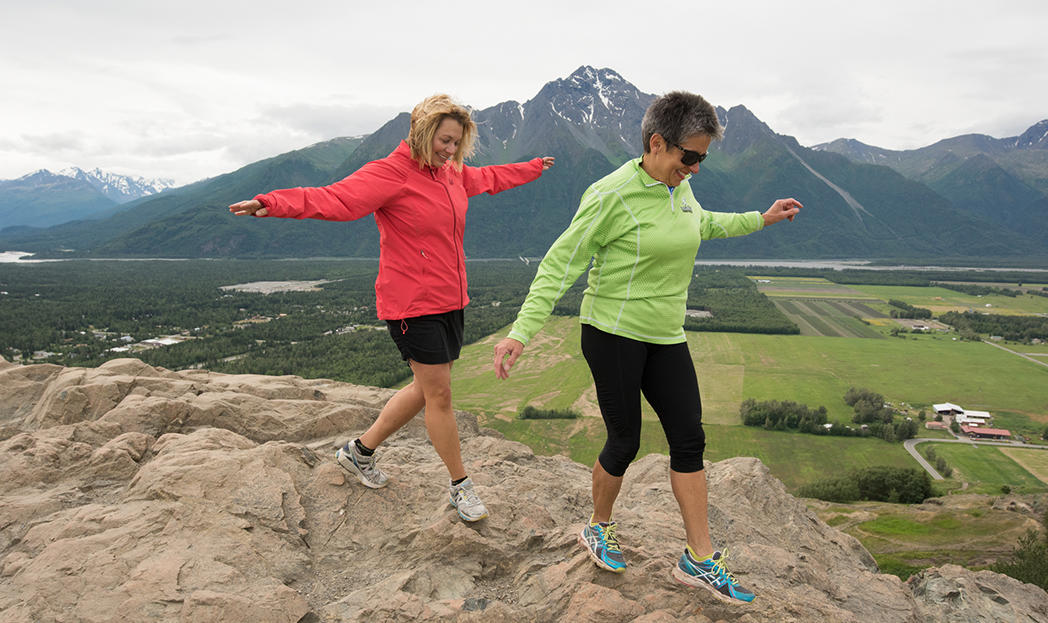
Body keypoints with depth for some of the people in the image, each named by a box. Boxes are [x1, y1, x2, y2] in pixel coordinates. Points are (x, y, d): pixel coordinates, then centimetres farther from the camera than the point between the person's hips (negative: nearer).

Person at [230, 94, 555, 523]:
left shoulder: (452, 173, 11)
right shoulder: (390, 173, -14)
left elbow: (490, 177, 31)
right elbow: (336, 199, -28)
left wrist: (534, 168, 45)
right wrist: (275, 203, -44)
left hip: (450, 301, 9)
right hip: (412, 305, -9)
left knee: (427, 388, 16)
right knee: (439, 393, -1)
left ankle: (360, 451, 34)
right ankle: (460, 484, 18)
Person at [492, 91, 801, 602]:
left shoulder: (679, 186, 5)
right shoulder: (611, 195, -18)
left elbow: (702, 225, 29)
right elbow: (559, 264, -17)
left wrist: (760, 219, 33)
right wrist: (521, 332, -25)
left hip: (665, 337, 7)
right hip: (613, 334, -7)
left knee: (689, 439, 5)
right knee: (625, 443, 4)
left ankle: (700, 560, 18)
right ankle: (598, 529, 33)